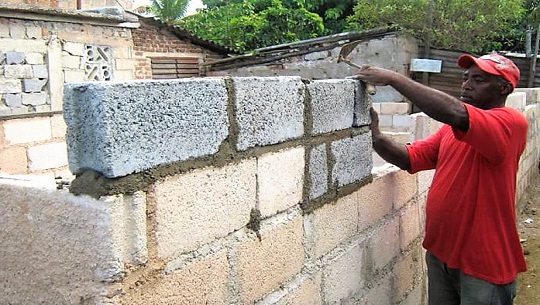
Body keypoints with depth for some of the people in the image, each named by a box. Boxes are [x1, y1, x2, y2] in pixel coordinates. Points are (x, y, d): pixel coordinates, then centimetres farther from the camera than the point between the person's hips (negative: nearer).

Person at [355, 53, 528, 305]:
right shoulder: (452, 128, 11)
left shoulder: (511, 123, -15)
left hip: (483, 263, -7)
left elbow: (454, 113, -33)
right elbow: (409, 158, 5)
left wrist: (393, 78, -29)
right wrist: (375, 136, -14)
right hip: (440, 252, 7)